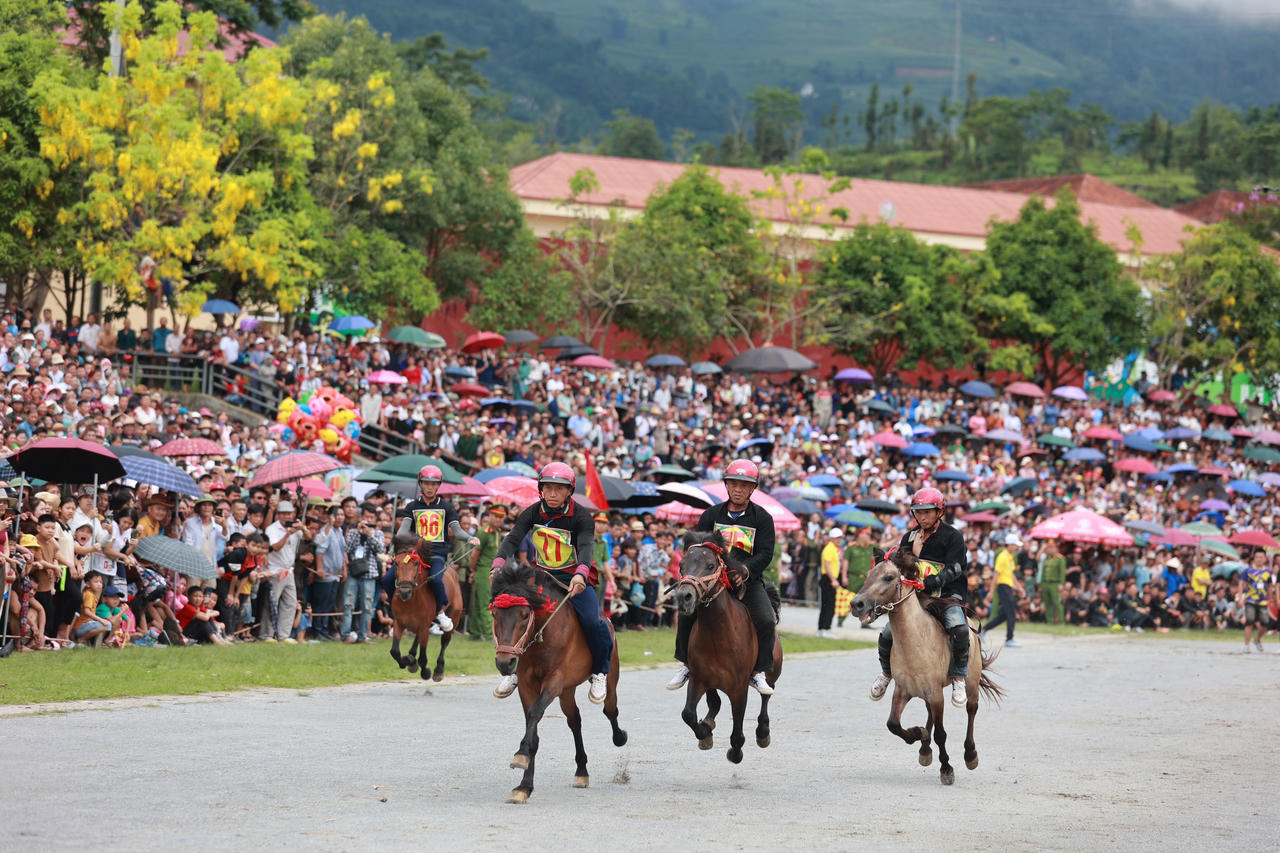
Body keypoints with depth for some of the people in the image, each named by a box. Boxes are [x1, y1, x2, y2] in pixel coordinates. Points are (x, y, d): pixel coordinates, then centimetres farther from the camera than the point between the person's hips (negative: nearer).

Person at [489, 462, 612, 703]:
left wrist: (581, 574, -48)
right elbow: (513, 539, -15)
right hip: (541, 577, 3)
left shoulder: (581, 515, -11)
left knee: (592, 621, -25)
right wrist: (499, 565, -36)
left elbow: (587, 546, -27)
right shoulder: (533, 513, -3)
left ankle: (600, 673, -1)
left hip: (575, 580, -3)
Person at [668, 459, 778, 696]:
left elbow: (765, 554, -8)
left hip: (749, 580, -2)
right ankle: (686, 664, 3)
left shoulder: (762, 518, 1)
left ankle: (758, 672, -8)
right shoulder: (712, 515, 8)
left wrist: (744, 570, -27)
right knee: (686, 613, -17)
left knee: (766, 620, -24)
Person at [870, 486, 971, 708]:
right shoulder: (909, 537, 12)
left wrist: (937, 579, -32)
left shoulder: (952, 536, -3)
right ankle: (887, 672, 20)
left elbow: (954, 567, -15)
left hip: (947, 596, -4)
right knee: (887, 635, -10)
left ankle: (958, 679, -18)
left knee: (959, 629, -34)